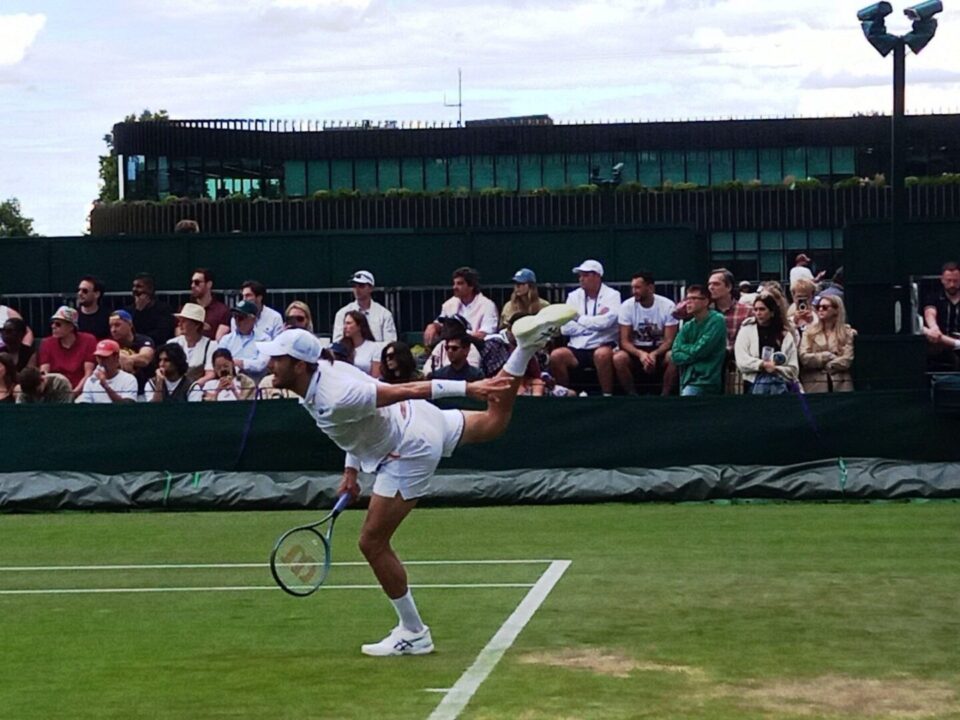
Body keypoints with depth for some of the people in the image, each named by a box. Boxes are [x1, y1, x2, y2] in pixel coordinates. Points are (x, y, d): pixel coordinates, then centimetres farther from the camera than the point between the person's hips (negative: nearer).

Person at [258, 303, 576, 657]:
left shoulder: (334, 401, -33)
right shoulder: (325, 369, -6)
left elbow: (406, 390, -31)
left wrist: (467, 388, -28)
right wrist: (351, 469, 12)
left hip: (409, 453, -9)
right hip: (418, 417, 9)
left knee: (373, 542, -3)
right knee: (494, 420, 28)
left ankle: (413, 633, 7)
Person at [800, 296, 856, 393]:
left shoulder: (847, 332, 7)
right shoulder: (809, 331, 11)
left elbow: (847, 360, -4)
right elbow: (804, 357, -1)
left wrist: (818, 363, -2)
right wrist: (828, 356, -5)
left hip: (841, 385, 0)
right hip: (814, 385, 0)